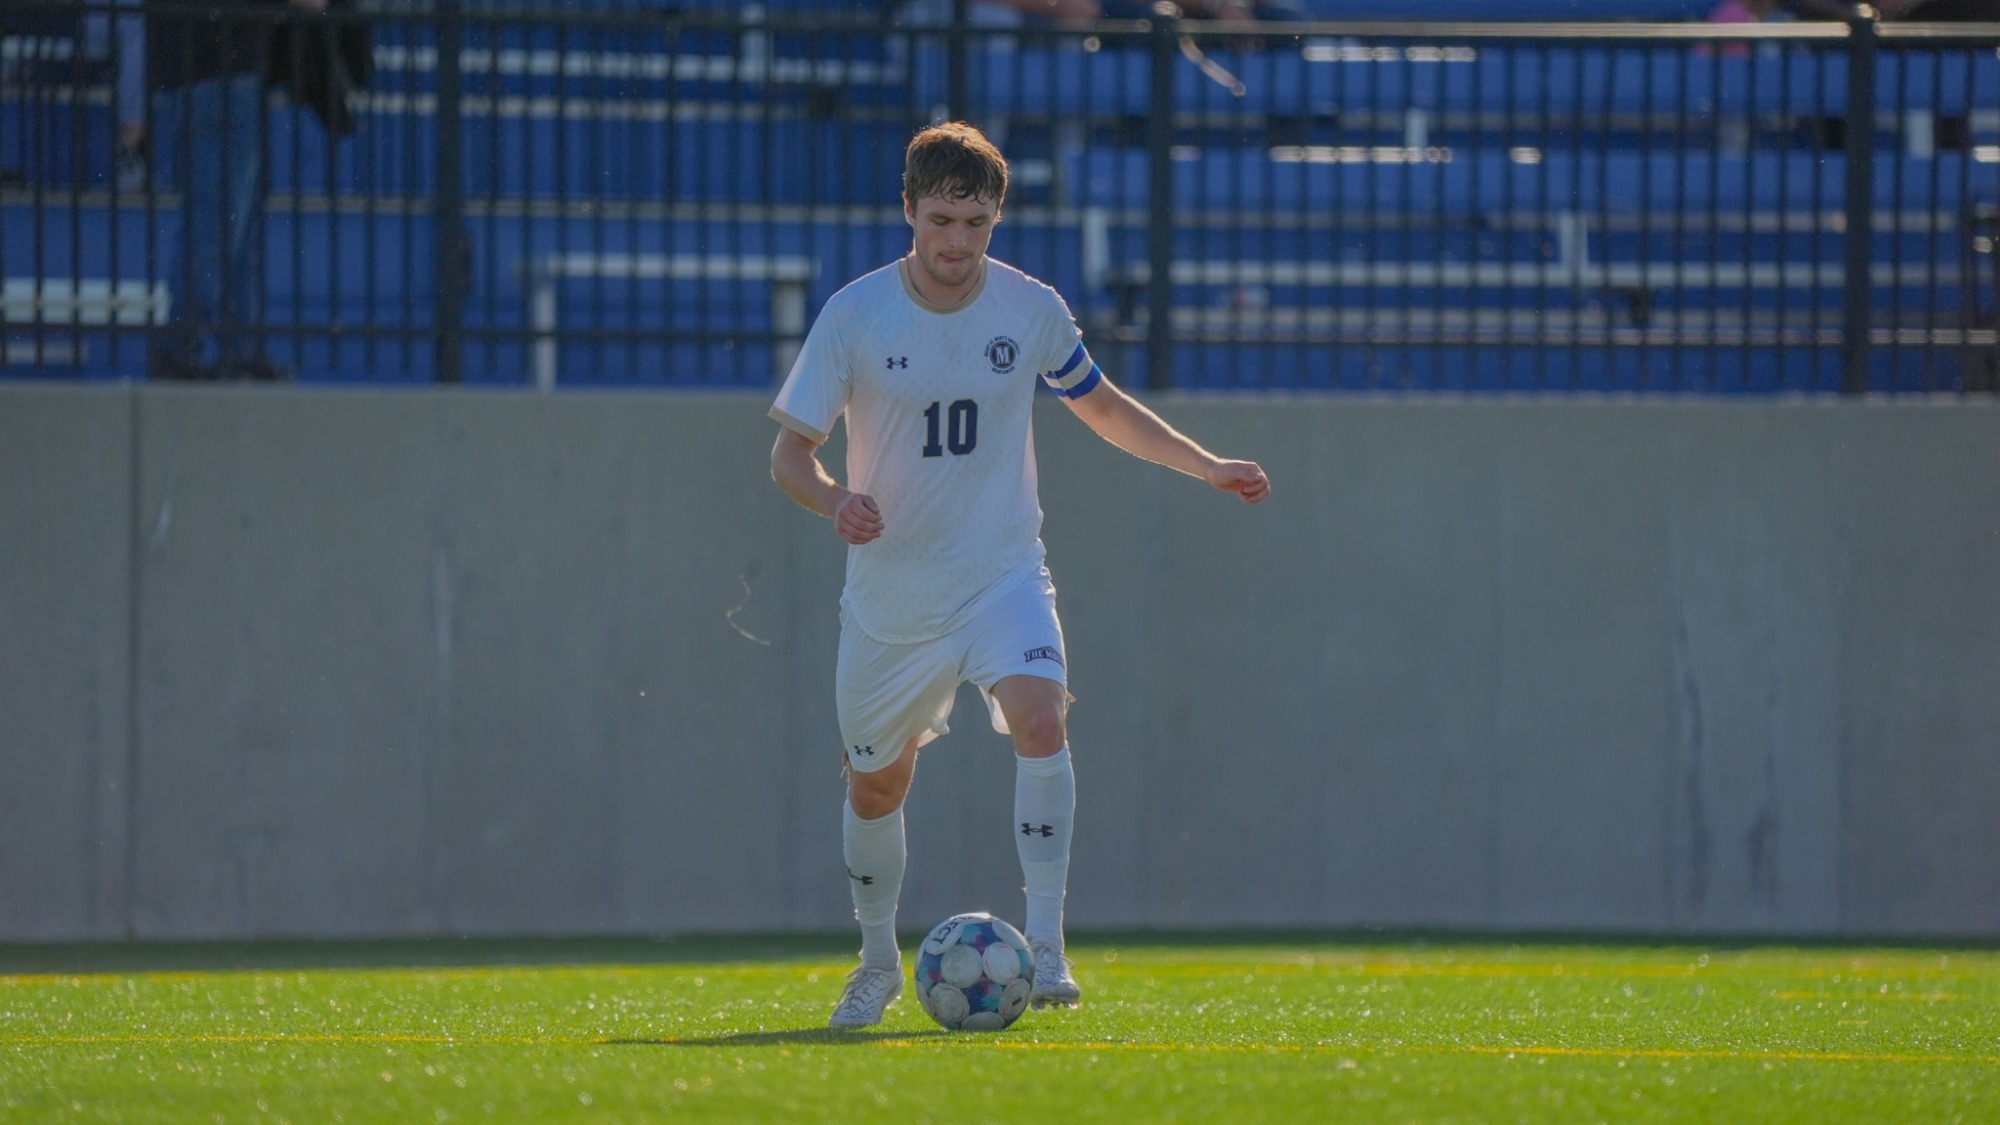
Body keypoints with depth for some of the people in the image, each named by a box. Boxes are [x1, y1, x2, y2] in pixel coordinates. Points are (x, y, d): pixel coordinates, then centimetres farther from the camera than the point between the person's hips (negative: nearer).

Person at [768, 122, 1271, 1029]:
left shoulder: (1030, 309, -3)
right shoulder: (855, 316, -9)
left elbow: (1103, 407, 16)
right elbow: (788, 451, -6)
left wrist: (1208, 466, 9)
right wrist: (835, 501, -27)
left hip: (1002, 577, 0)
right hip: (890, 598, 0)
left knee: (1041, 718, -27)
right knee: (877, 784, 11)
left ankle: (1045, 949, -27)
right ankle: (877, 961, 37)